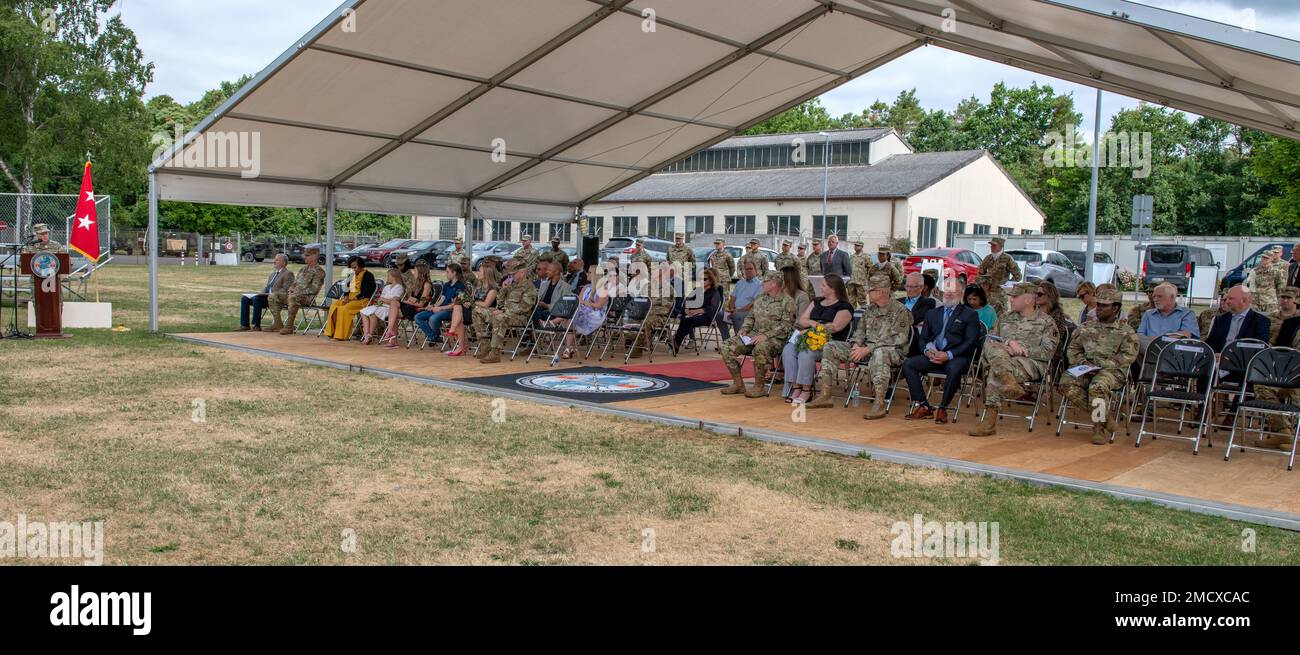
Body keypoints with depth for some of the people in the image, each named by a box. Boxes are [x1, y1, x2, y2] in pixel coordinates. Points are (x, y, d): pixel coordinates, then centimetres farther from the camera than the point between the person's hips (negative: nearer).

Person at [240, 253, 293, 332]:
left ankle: (256, 326, -28)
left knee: (256, 298, -32)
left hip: (277, 299, -9)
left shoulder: (288, 273, -2)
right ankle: (244, 325, -9)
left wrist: (272, 294, -21)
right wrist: (262, 293, 6)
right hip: (266, 295, 9)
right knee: (244, 298, -5)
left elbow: (285, 290, -12)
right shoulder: (273, 273, 26)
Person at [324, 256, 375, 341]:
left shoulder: (367, 275, -5)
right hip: (350, 298, 8)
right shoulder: (353, 275, 18)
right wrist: (346, 297, -4)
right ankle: (334, 332, -22)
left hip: (362, 300, -8)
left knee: (345, 308, -31)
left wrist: (352, 299, -17)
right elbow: (348, 288, 18)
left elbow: (366, 293, -14)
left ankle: (342, 335, -26)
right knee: (334, 306, -17)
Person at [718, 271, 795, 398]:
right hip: (754, 335, 7)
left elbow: (786, 326, -13)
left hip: (774, 338, -7)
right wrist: (744, 329, 3)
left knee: (760, 349, -41)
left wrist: (766, 335, -22)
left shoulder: (787, 301, -5)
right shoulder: (760, 298, 17)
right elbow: (750, 317, 24)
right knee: (727, 346, -11)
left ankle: (759, 387, -23)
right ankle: (738, 383, -3)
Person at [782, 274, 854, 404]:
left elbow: (835, 327, -12)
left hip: (830, 342, -7)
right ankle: (795, 387, -25)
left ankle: (806, 390, -25)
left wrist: (813, 328, -9)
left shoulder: (844, 307, 1)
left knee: (806, 353, -34)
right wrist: (812, 322, -6)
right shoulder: (817, 303, 23)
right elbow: (801, 320, 16)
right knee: (788, 349, -21)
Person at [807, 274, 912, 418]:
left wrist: (868, 349, -21)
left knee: (879, 354, -44)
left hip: (892, 350, -7)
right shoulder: (870, 309, 14)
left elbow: (897, 339, -16)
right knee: (830, 348, -4)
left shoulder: (900, 311, -8)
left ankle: (879, 404, -44)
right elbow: (860, 330, 18)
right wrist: (856, 345, -6)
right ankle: (824, 395, -6)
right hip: (866, 347, 7)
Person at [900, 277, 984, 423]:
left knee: (954, 370, -38)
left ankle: (942, 408, -20)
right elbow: (923, 338, 18)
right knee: (908, 364, -19)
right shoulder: (932, 314, 23)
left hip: (956, 357, -5)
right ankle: (923, 406, -15)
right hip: (933, 355, 5)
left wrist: (949, 355, -17)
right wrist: (927, 351, -6)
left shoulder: (970, 315, 8)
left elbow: (970, 342, -4)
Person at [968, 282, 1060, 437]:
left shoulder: (1046, 322, 10)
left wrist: (1024, 350, -12)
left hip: (1031, 363, -4)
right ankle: (1009, 381, -55)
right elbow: (989, 342, 12)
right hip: (1003, 359, 4)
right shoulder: (1005, 318, 25)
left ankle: (990, 421, -37)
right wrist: (1008, 344, -9)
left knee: (994, 375, -34)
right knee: (994, 349, -32)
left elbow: (1048, 352, -2)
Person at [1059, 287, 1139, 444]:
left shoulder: (1125, 331, 7)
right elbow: (1072, 349, 19)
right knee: (1067, 384, -26)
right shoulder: (1086, 327, 20)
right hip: (1086, 369, 5)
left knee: (1097, 387, -37)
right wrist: (1083, 362, -3)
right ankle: (1106, 415, -14)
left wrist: (1101, 364, -15)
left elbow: (1128, 355, -6)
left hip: (1113, 370, -4)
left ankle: (1099, 427, -16)